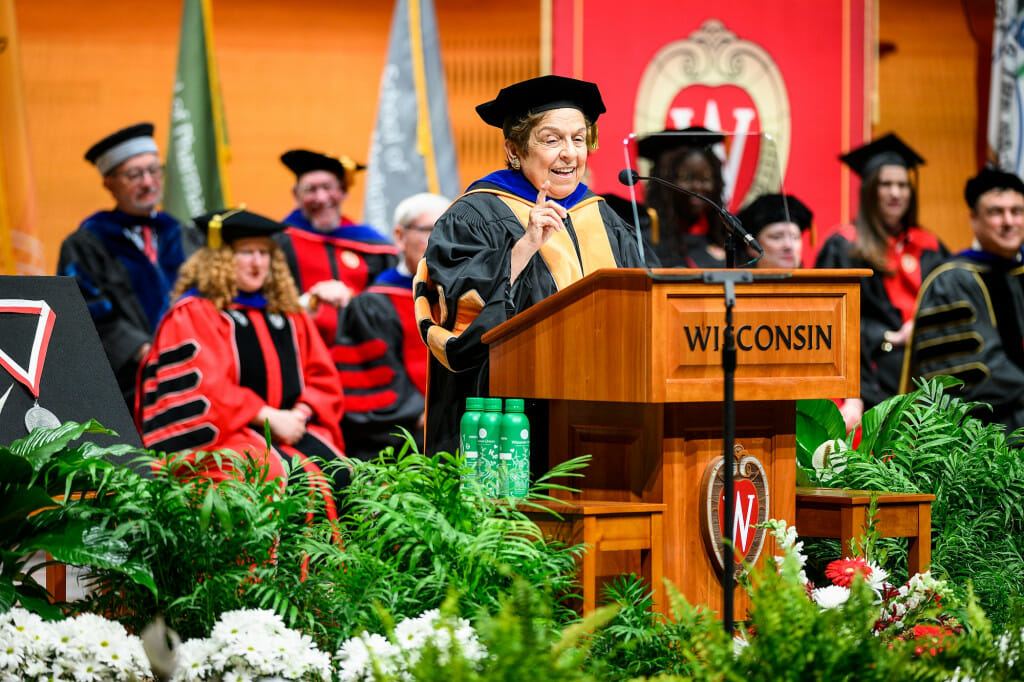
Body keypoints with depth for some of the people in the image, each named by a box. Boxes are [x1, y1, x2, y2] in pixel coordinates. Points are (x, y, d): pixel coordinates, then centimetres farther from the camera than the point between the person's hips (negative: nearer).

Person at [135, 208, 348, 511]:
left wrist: (300, 414, -5)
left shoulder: (288, 314, 19)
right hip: (218, 434, -5)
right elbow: (204, 388, -9)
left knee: (338, 474, -23)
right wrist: (268, 417, -14)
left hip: (288, 428, 5)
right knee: (278, 475, -33)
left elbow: (322, 377, 16)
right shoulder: (192, 315, 2)